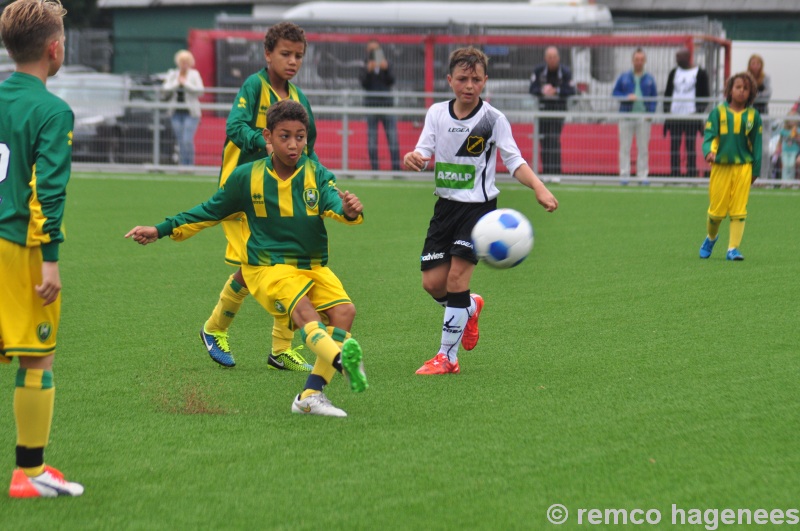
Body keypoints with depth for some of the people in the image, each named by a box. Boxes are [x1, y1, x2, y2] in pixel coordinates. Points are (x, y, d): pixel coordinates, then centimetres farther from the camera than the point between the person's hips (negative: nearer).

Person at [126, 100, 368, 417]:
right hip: (267, 268, -2)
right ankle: (341, 358, -60)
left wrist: (348, 210, -48)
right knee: (302, 309, -31)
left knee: (344, 310, -23)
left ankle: (310, 395, -23)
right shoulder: (247, 177, -1)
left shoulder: (317, 175, -2)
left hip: (314, 267, 2)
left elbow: (333, 203, -22)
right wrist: (161, 230, 15)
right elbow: (211, 211, 14)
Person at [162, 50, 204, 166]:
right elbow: (166, 89, 1)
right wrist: (177, 83, -11)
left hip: (190, 113, -4)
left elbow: (200, 90, -9)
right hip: (177, 112, 4)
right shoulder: (172, 74, 10)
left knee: (187, 140, -15)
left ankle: (190, 165, -8)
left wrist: (185, 83, -12)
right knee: (180, 142, 4)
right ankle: (182, 166, 8)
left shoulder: (194, 74, 1)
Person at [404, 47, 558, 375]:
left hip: (479, 206, -4)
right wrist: (413, 159, -26)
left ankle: (447, 355, -3)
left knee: (456, 276, -13)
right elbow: (425, 152, -1)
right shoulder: (437, 114, 4)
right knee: (432, 282, 0)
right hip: (446, 204, 4)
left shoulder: (493, 119, -6)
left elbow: (514, 161, -5)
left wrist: (539, 188, -21)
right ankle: (470, 308, 34)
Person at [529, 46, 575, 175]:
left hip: (558, 108, -3)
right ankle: (546, 173, 10)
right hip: (543, 108, 3)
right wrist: (542, 90, -22)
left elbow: (571, 91, -9)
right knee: (544, 141, 3)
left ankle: (556, 172, -15)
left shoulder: (565, 72, -4)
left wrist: (555, 91, -22)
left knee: (554, 140, -14)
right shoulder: (538, 71, 3)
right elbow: (532, 90, -2)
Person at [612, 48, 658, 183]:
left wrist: (651, 111, -3)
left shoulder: (649, 79, 11)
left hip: (643, 116, 0)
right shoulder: (624, 78, 9)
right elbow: (615, 93, 8)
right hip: (626, 116, 0)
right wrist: (626, 97, -10)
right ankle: (624, 174, 0)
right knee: (625, 147, -3)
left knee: (643, 147, 0)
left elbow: (654, 97, 12)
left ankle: (643, 175, 3)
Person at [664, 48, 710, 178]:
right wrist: (666, 112, 9)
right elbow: (667, 94, 17)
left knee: (690, 146, -4)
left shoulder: (700, 74, 2)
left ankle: (691, 175, -2)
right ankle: (675, 174, 3)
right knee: (674, 146, 0)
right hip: (674, 116, 4)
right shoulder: (673, 73, 16)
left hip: (691, 116, -4)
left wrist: (699, 111, -10)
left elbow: (705, 95, 0)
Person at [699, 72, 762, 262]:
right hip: (721, 166, -1)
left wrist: (756, 169, 10)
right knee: (717, 209, 4)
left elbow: (756, 143, 12)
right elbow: (710, 135, -4)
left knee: (739, 210, -5)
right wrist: (709, 151, -25)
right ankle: (711, 237, 32)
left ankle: (733, 248, -1)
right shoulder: (718, 112, 2)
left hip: (743, 166, 1)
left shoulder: (753, 115, 7)